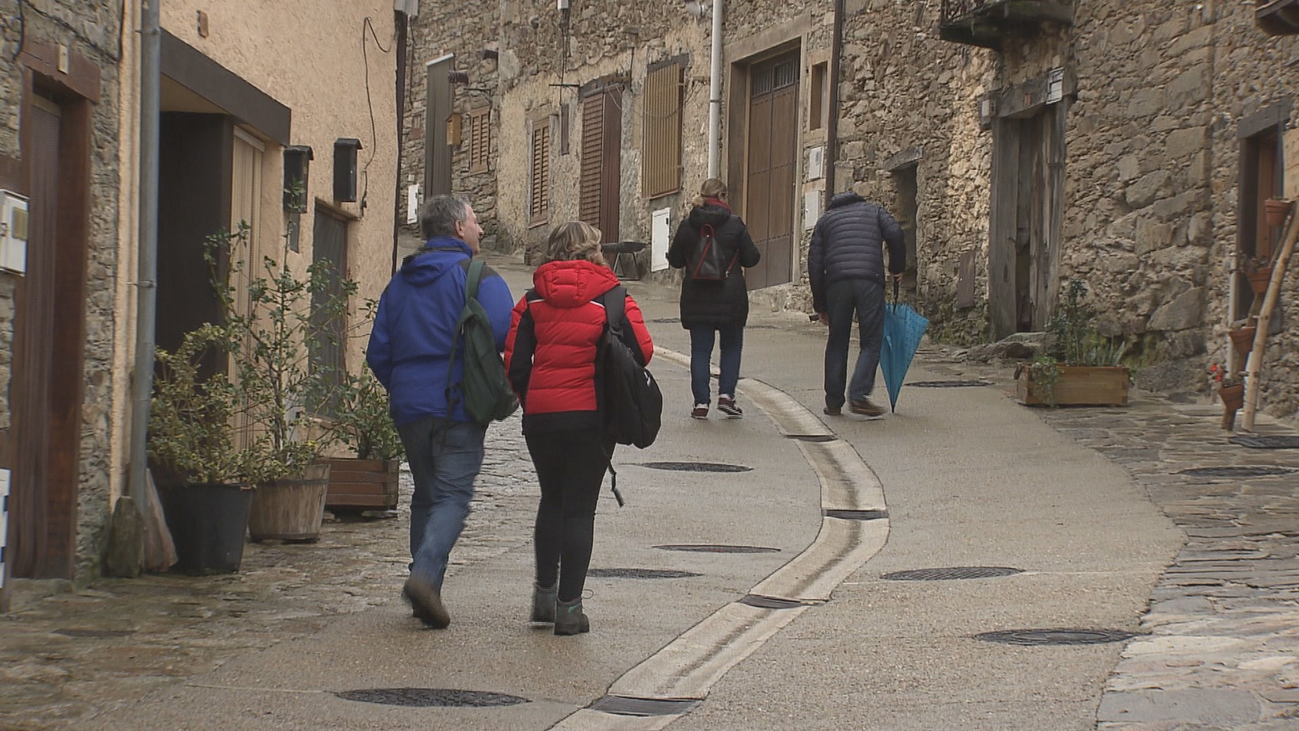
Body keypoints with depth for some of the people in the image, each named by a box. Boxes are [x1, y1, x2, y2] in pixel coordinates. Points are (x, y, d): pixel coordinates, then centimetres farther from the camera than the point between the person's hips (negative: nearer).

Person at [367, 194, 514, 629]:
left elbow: (378, 353, 13)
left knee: (426, 494, 17)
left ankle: (426, 592, 16)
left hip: (409, 408, 6)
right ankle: (425, 575, -26)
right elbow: (505, 335, -19)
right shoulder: (478, 278, -6)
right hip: (459, 405, -6)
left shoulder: (400, 282, 14)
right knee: (453, 494, -6)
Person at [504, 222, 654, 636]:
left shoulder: (534, 299, 5)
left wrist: (530, 400, 12)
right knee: (580, 508, 4)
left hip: (540, 415, 2)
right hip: (592, 415, -2)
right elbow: (641, 351, -10)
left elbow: (514, 363, -2)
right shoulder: (611, 297, -1)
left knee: (552, 500, 20)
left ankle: (545, 593, 19)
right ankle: (569, 606, 2)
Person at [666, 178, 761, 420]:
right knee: (732, 346, 13)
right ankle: (726, 393, 1)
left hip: (696, 298, 2)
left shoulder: (687, 225, 0)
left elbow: (675, 260, 5)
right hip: (730, 297, -2)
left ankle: (701, 401, 1)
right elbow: (751, 258, -3)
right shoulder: (735, 224, -6)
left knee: (700, 349, 6)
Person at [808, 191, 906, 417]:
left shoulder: (826, 219, 24)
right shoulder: (873, 211, 22)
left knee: (837, 343, 11)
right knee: (871, 342, 2)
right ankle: (859, 395, -14)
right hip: (870, 280, -2)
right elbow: (894, 233, 2)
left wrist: (820, 305, 19)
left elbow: (814, 263, 17)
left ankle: (833, 402, 11)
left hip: (836, 282, 2)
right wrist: (897, 267, 15)